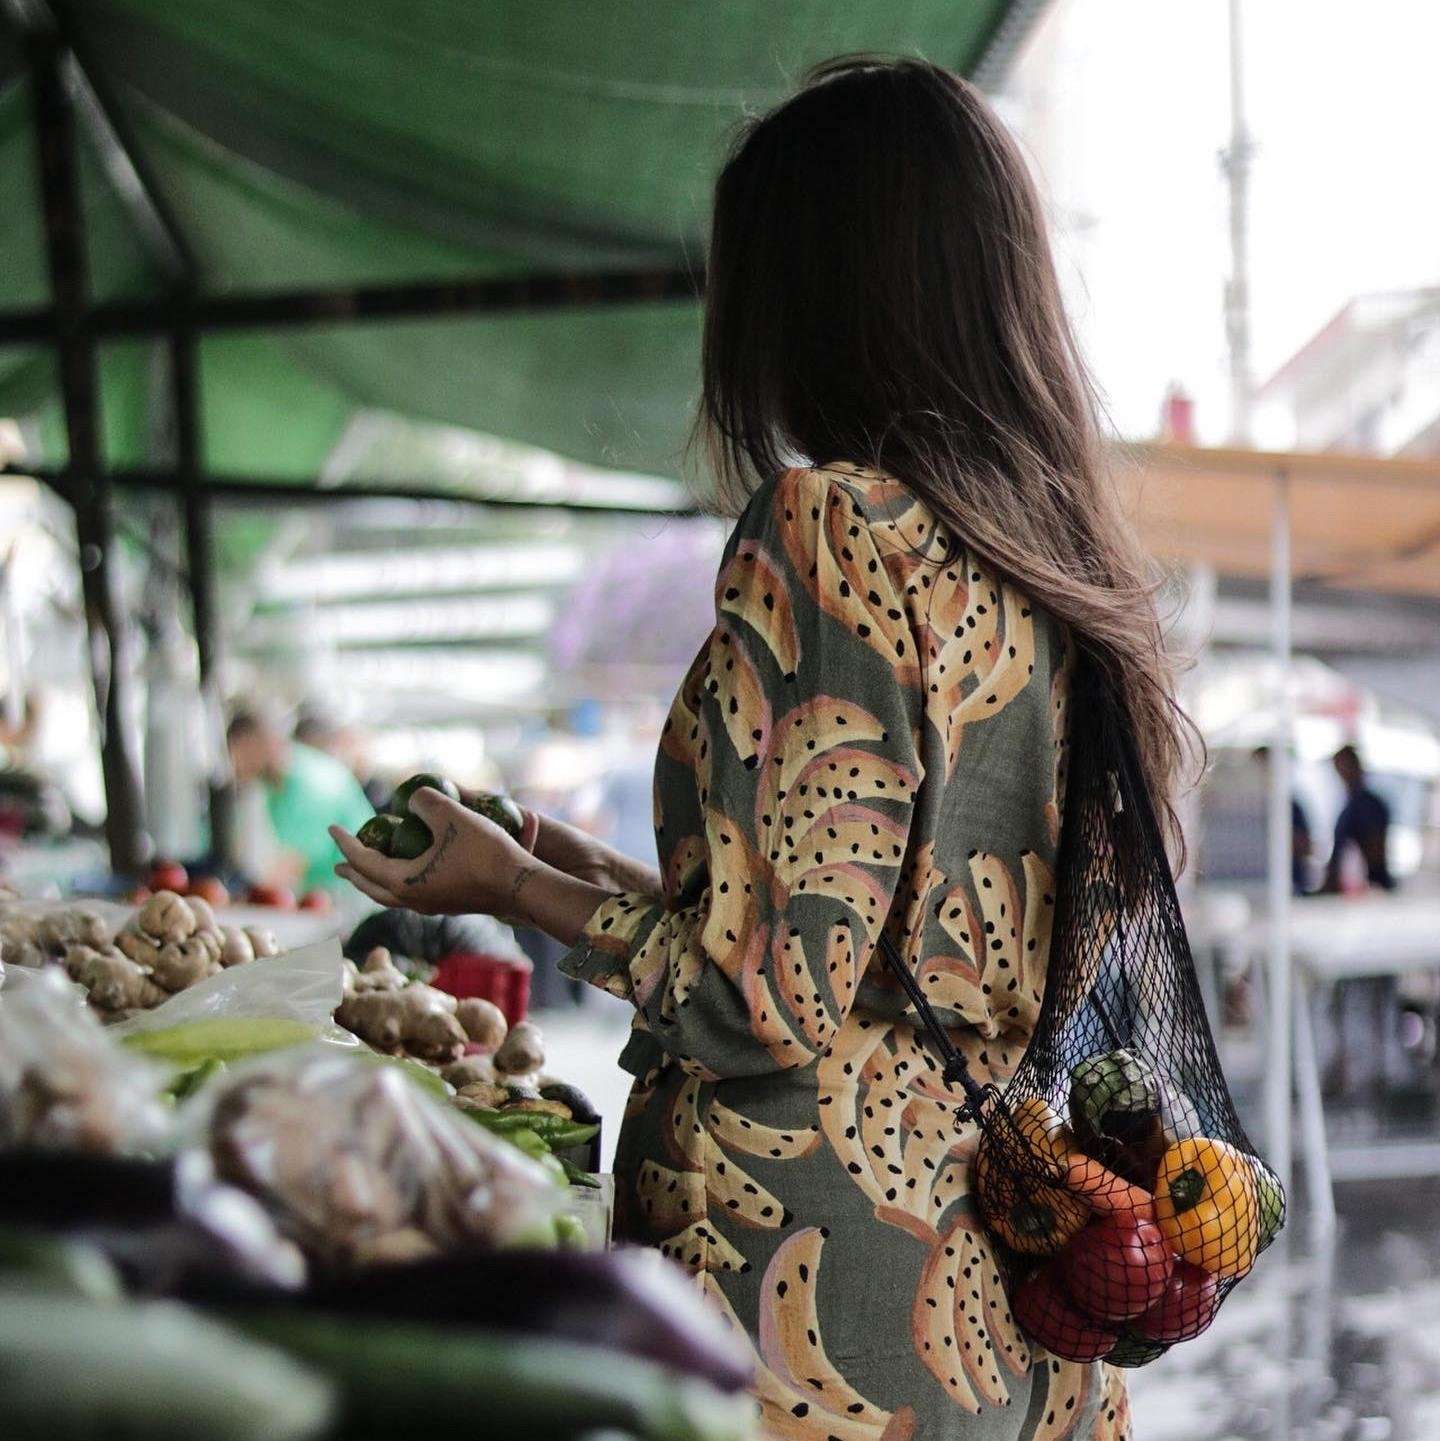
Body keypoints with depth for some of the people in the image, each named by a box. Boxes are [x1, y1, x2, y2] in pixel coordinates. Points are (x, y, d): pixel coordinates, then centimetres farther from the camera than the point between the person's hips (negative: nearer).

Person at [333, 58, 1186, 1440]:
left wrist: (516, 885, -2)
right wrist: (615, 881, 23)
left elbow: (774, 997, -19)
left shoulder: (828, 525, -16)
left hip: (818, 1318, -8)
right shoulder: (1073, 569, 8)